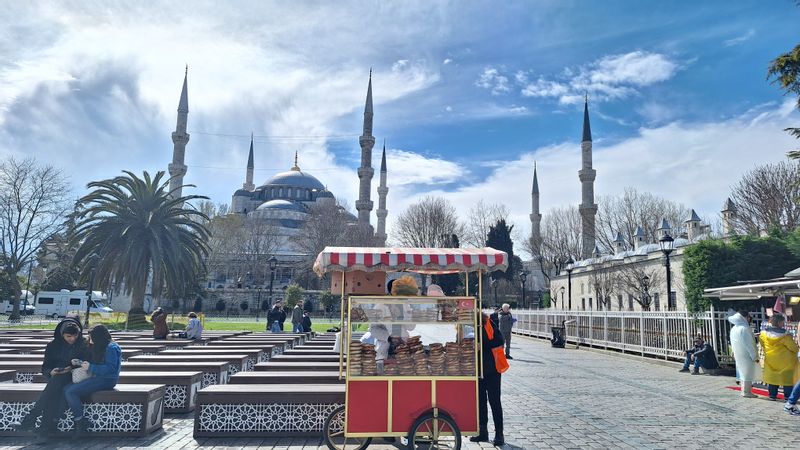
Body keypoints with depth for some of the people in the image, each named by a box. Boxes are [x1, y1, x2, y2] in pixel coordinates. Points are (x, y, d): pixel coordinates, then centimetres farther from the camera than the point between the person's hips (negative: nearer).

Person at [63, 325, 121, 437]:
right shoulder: (98, 348, 19)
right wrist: (81, 363, 11)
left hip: (105, 380, -10)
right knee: (67, 389, -5)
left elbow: (110, 369, -20)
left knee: (70, 392, -17)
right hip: (96, 378, 10)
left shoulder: (111, 348, -12)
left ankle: (81, 423, -10)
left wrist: (90, 367, -16)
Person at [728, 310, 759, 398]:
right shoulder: (744, 329, -18)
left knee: (742, 372, 16)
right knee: (748, 373, 0)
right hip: (746, 355, -8)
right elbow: (749, 345, -18)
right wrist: (755, 356, -11)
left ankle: (744, 391, 22)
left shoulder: (733, 329, 9)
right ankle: (747, 392, 4)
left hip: (738, 355, 8)